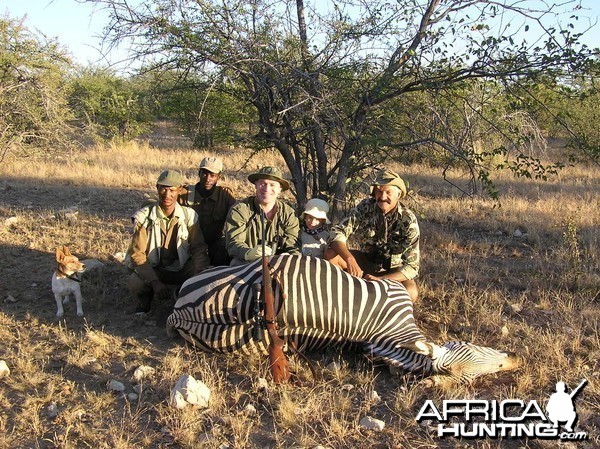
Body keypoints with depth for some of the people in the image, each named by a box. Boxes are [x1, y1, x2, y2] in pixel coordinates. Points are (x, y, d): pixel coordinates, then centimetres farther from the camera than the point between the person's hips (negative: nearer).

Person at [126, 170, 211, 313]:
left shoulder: (189, 215, -7)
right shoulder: (144, 217, -12)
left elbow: (199, 249, -8)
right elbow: (137, 254, -17)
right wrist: (155, 282, -31)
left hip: (182, 269, 1)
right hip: (153, 268, -1)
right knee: (135, 283, -33)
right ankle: (145, 304, 5)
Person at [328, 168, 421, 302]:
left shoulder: (408, 221, -21)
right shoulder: (365, 207, -16)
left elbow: (412, 266, -24)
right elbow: (337, 233, -23)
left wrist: (380, 279, -38)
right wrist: (349, 259, -43)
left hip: (391, 269, -1)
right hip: (365, 260, 2)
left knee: (411, 293, -32)